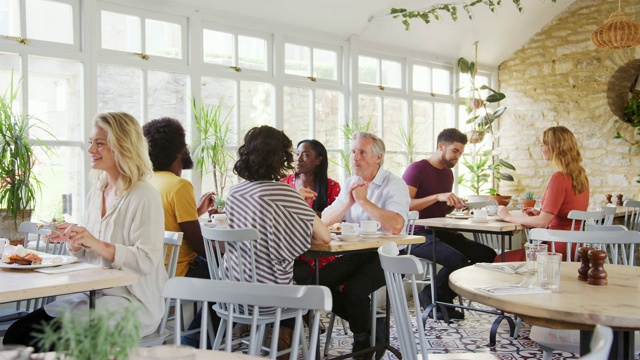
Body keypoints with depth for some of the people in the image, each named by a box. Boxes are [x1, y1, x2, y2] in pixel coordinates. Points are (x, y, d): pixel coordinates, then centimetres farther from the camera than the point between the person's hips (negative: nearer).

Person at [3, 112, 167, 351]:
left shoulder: (144, 197, -13)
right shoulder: (95, 194, 12)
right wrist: (73, 243, -3)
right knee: (16, 333, -7)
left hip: (134, 304, -7)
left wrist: (96, 244, -26)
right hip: (94, 295, 7)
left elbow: (147, 261, -19)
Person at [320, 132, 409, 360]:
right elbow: (325, 220, 3)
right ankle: (366, 324, 5)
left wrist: (363, 200, -20)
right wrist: (348, 202, -14)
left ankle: (362, 342, 1)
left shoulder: (394, 185, -8)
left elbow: (396, 226, -27)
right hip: (355, 253, 6)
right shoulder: (350, 184, 12)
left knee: (354, 289, -28)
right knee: (321, 282, -15)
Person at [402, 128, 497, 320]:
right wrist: (438, 197, -26)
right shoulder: (417, 169, -7)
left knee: (488, 255, -7)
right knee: (457, 260, -31)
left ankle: (442, 298, 0)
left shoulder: (448, 173, 18)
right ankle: (431, 297, -4)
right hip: (418, 235, -8)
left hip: (442, 233, 9)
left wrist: (456, 205, 6)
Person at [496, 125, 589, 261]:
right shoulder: (581, 175, 9)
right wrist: (541, 213, 13)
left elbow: (542, 222, -21)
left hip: (560, 250, -9)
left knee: (500, 260, -1)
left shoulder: (559, 178, -18)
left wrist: (508, 216, -9)